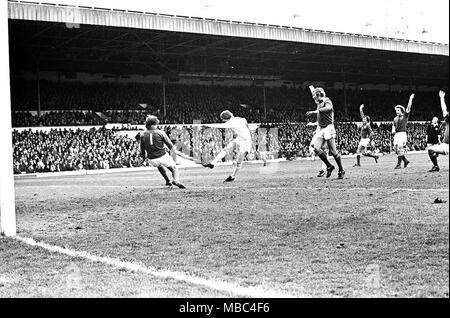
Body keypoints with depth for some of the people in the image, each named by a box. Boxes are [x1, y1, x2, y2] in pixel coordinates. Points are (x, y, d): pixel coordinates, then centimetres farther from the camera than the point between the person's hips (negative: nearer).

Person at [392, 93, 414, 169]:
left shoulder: (405, 116, 1)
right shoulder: (395, 118, 17)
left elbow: (408, 108, -5)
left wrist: (411, 99, -7)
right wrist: (393, 130, 5)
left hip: (402, 134, -6)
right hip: (396, 134, 6)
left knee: (400, 149, -11)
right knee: (396, 149, 4)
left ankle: (399, 164, -9)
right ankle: (406, 161, 19)